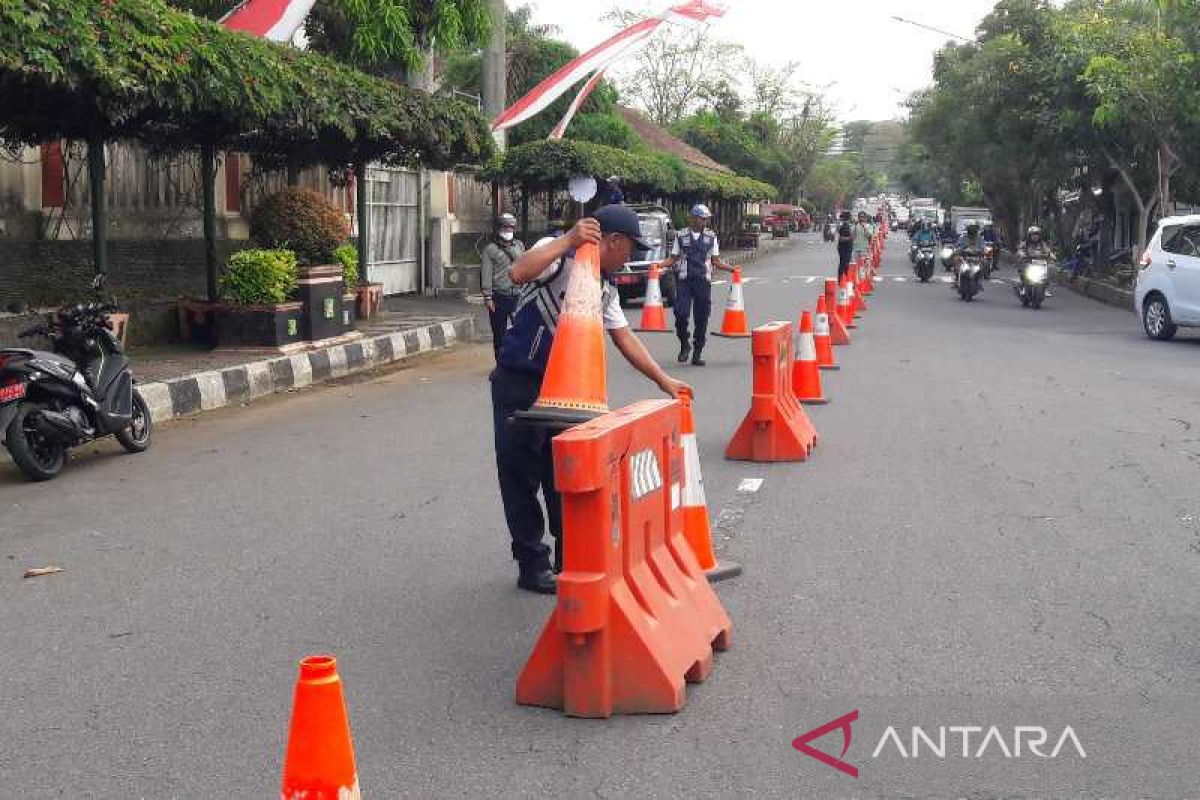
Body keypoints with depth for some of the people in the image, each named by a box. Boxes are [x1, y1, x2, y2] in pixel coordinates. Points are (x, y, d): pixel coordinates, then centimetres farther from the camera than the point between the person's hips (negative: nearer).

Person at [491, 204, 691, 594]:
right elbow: (518, 273, -34)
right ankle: (532, 565, 12)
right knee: (522, 476, 2)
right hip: (518, 385, -8)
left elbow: (625, 338, 14)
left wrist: (663, 380, 13)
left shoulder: (605, 288, 9)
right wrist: (568, 239, -34)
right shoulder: (559, 255, -15)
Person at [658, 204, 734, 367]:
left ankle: (697, 353, 12)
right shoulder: (681, 236, 6)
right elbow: (673, 258, 9)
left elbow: (715, 261, 13)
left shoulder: (711, 237, 10)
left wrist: (731, 268, -1)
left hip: (703, 280, 2)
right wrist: (659, 264, -9)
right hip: (684, 280, -1)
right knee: (681, 314, -13)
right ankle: (684, 345, 11)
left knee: (702, 318, 2)